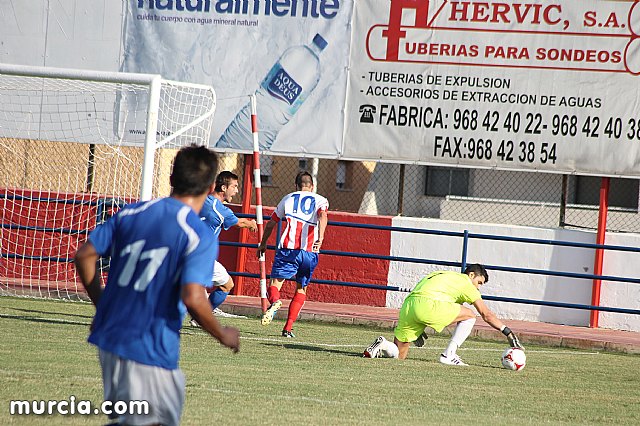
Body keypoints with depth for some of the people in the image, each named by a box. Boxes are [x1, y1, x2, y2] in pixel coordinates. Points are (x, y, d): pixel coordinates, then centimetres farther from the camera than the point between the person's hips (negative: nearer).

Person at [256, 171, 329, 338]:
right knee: (301, 289, 18)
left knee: (274, 284, -1)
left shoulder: (288, 199, 17)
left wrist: (263, 244, 39)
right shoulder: (320, 200, 13)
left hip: (288, 249, -1)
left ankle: (275, 301, -37)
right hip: (310, 252, 1)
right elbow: (323, 217, -10)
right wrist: (320, 238, -24)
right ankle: (288, 328, 10)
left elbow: (270, 224, 24)